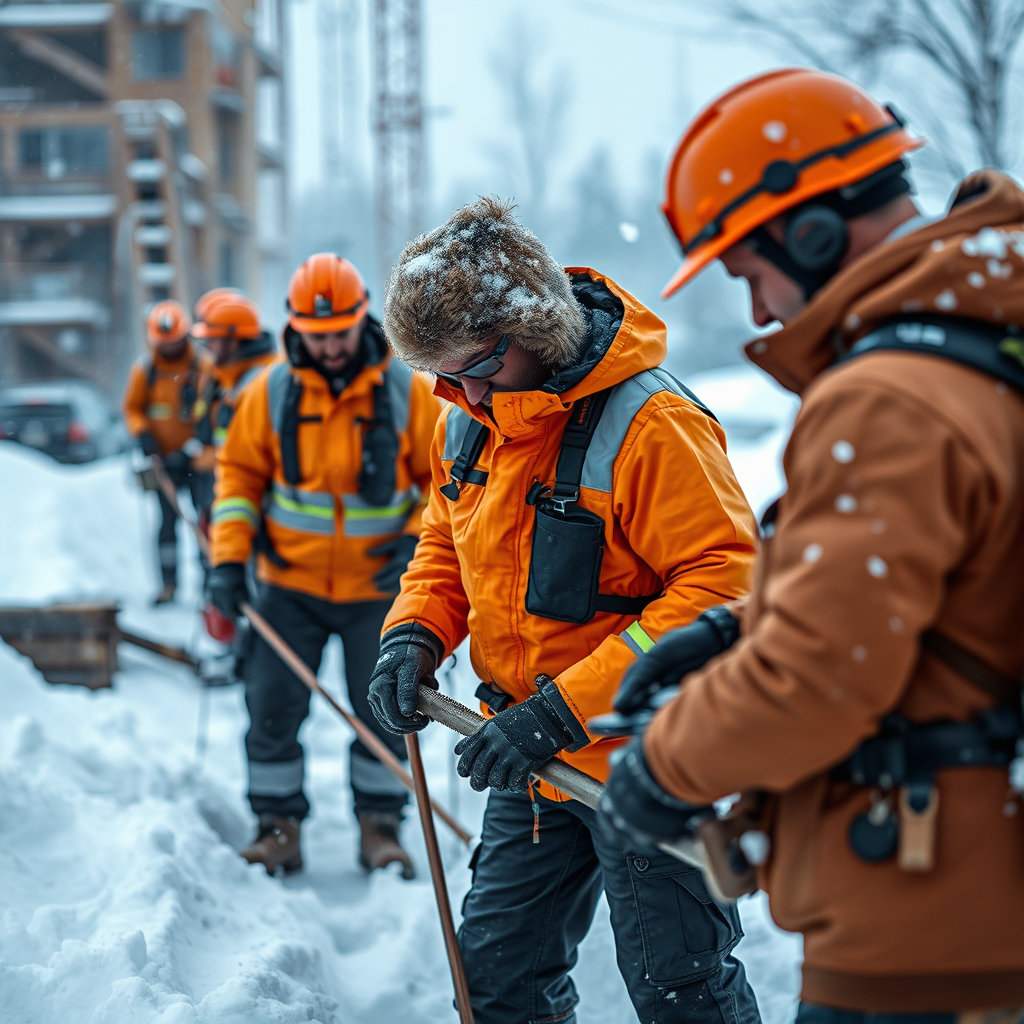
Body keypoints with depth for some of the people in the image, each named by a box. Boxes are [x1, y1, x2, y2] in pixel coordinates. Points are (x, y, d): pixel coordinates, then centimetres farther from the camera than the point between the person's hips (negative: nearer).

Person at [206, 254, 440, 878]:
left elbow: (444, 477, 1)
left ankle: (380, 824, 21)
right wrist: (228, 556, -5)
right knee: (273, 705, 1)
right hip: (291, 585, 1)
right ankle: (279, 823, 16)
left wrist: (419, 544, -13)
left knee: (383, 710, 4)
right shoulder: (271, 393, -3)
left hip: (378, 588, -1)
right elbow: (240, 474, 5)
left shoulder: (407, 392, -6)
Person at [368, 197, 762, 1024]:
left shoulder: (648, 424, -23)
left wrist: (566, 707, -29)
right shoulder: (468, 422, 2)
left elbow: (722, 588, -27)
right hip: (532, 767, 7)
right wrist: (416, 635, -6)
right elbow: (447, 546, 17)